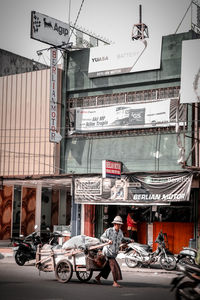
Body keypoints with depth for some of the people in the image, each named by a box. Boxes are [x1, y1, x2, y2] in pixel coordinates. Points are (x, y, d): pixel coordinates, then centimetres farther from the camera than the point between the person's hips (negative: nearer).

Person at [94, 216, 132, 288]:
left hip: (114, 252, 7)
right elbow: (102, 238, -16)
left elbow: (122, 239, 26)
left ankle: (97, 278, 28)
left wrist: (129, 240, 16)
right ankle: (115, 282, -13)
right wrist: (108, 240, -33)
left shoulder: (120, 231, 7)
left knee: (108, 267, 14)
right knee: (114, 266, -15)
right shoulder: (109, 230, -12)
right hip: (108, 251, -7)